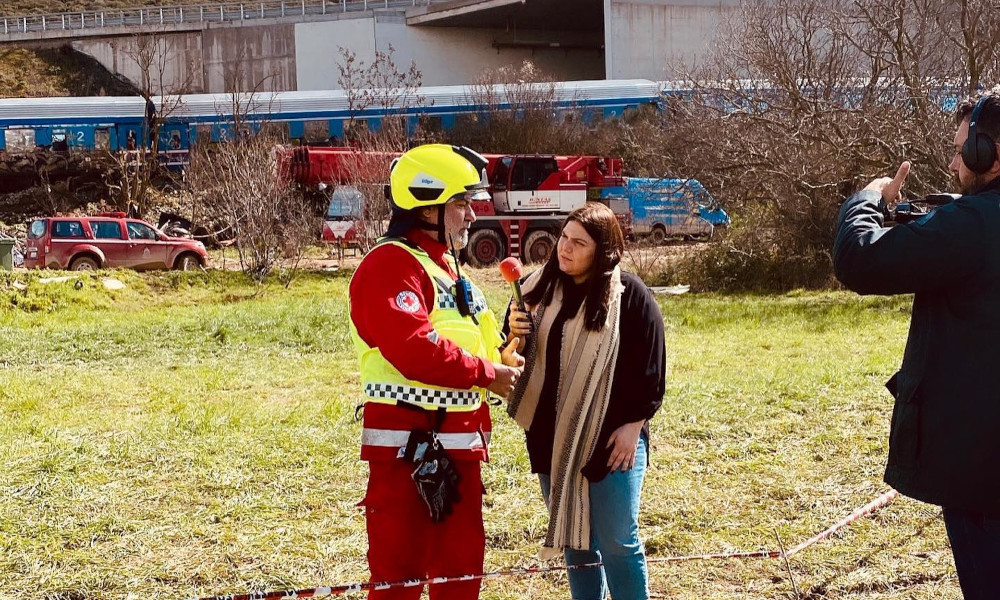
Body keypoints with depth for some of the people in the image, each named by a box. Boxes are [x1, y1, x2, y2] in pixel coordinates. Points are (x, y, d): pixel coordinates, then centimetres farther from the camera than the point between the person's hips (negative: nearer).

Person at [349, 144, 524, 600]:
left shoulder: (447, 269, 20)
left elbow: (468, 346, 23)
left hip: (459, 442, 10)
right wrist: (487, 374, -15)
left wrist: (502, 359, 1)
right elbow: (416, 350, -25)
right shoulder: (391, 266, -13)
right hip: (409, 444, -10)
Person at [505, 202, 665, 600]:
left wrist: (633, 426, -10)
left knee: (617, 544, -1)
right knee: (575, 542, 13)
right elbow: (519, 357, 13)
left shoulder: (630, 294, -9)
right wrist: (517, 336, -9)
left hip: (611, 438, -5)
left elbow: (650, 366, -7)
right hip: (551, 438, 5)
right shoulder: (539, 288, 5)